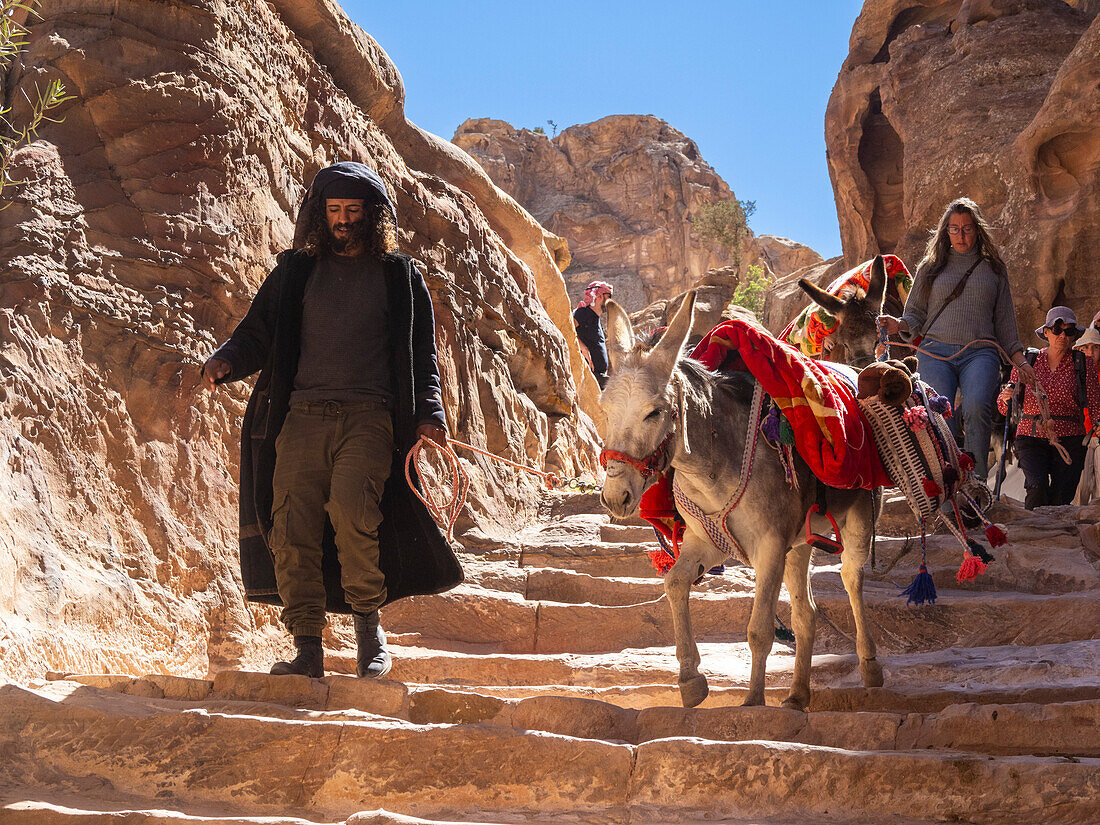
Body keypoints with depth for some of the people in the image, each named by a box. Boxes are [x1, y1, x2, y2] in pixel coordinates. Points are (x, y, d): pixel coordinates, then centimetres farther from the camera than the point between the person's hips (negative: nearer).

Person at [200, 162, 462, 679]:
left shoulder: (401, 277, 16)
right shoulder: (295, 271, 19)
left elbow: (423, 357, 15)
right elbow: (257, 333, 19)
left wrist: (429, 414, 0)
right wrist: (225, 362, -3)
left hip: (369, 417, -2)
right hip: (303, 415, 2)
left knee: (351, 504, -27)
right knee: (291, 525, -11)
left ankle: (367, 620, -10)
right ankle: (307, 649, -5)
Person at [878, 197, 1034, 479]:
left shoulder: (993, 269, 20)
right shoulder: (931, 267, 20)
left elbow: (1004, 321, 22)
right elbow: (916, 314, 19)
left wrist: (1019, 360, 13)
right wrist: (899, 325, -4)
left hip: (979, 353, -1)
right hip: (936, 352, 1)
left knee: (975, 406, -30)